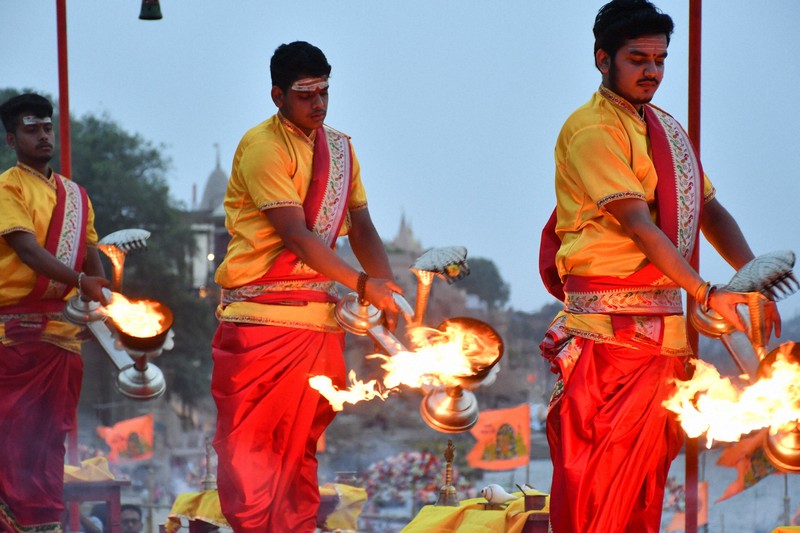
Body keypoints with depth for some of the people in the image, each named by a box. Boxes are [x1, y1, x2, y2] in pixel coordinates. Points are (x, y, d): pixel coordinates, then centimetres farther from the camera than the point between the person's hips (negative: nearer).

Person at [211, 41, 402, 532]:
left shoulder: (339, 148, 15)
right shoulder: (263, 146, -9)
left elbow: (362, 230, 13)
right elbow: (296, 236, -16)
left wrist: (389, 293, -2)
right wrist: (362, 285, -17)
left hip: (320, 316, 7)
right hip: (262, 315, -7)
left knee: (304, 440, 9)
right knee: (252, 438, -5)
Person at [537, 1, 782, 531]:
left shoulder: (668, 129, 18)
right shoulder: (592, 129, -9)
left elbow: (710, 210, 15)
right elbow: (637, 225, -17)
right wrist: (708, 294, -23)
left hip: (666, 323, 8)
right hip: (609, 323, -8)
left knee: (649, 466, 10)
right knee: (595, 472, -8)